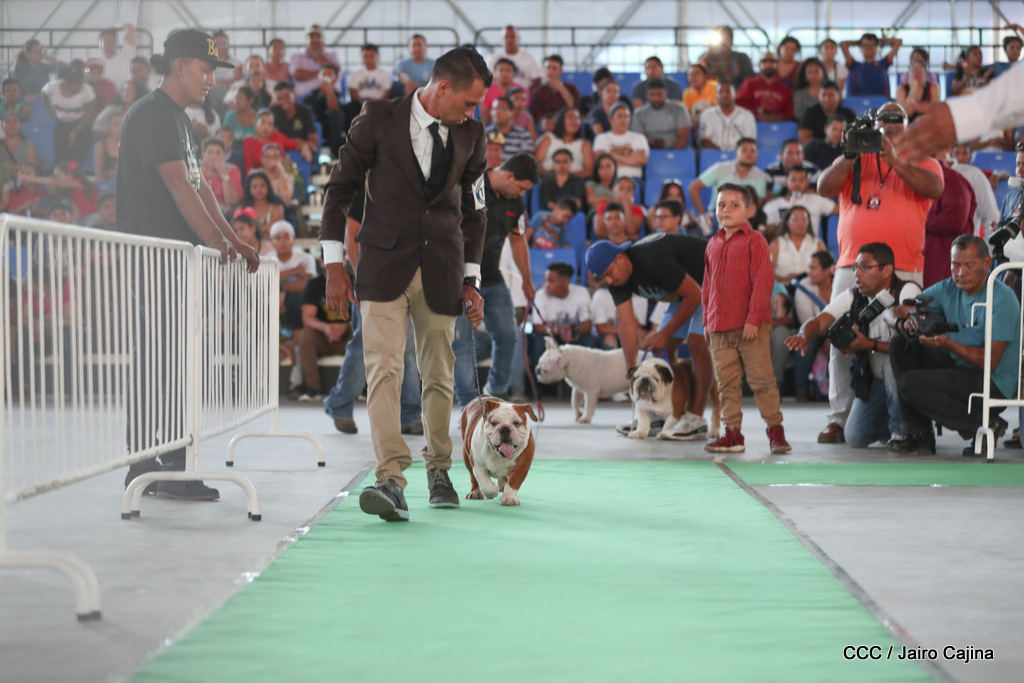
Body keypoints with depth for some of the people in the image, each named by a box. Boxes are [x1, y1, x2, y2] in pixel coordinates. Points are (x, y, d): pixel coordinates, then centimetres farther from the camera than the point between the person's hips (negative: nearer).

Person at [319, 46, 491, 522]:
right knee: (383, 368, -15)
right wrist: (334, 264, -4)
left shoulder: (471, 134, 8)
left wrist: (471, 279, 14)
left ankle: (438, 469, 27)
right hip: (384, 266, -3)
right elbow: (340, 187, 1)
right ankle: (391, 478, -21)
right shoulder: (379, 120, -4)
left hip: (440, 270, 3)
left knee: (439, 376, 9)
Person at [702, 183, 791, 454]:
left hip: (751, 327, -6)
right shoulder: (713, 245, 15)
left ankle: (775, 429, 3)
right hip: (719, 328, 6)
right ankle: (732, 433, 12)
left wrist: (754, 319, -15)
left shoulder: (755, 241, -4)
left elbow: (762, 282, -9)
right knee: (727, 383, 7)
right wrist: (707, 321, 15)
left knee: (761, 378, -4)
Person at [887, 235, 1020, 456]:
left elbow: (991, 362, -23)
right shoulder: (949, 289, 3)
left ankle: (986, 425, -10)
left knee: (910, 383, -22)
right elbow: (903, 309, 1)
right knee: (901, 344, -3)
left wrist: (948, 344, -34)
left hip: (994, 385, -8)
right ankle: (917, 434, -2)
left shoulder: (1002, 299, -18)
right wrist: (909, 321, -23)